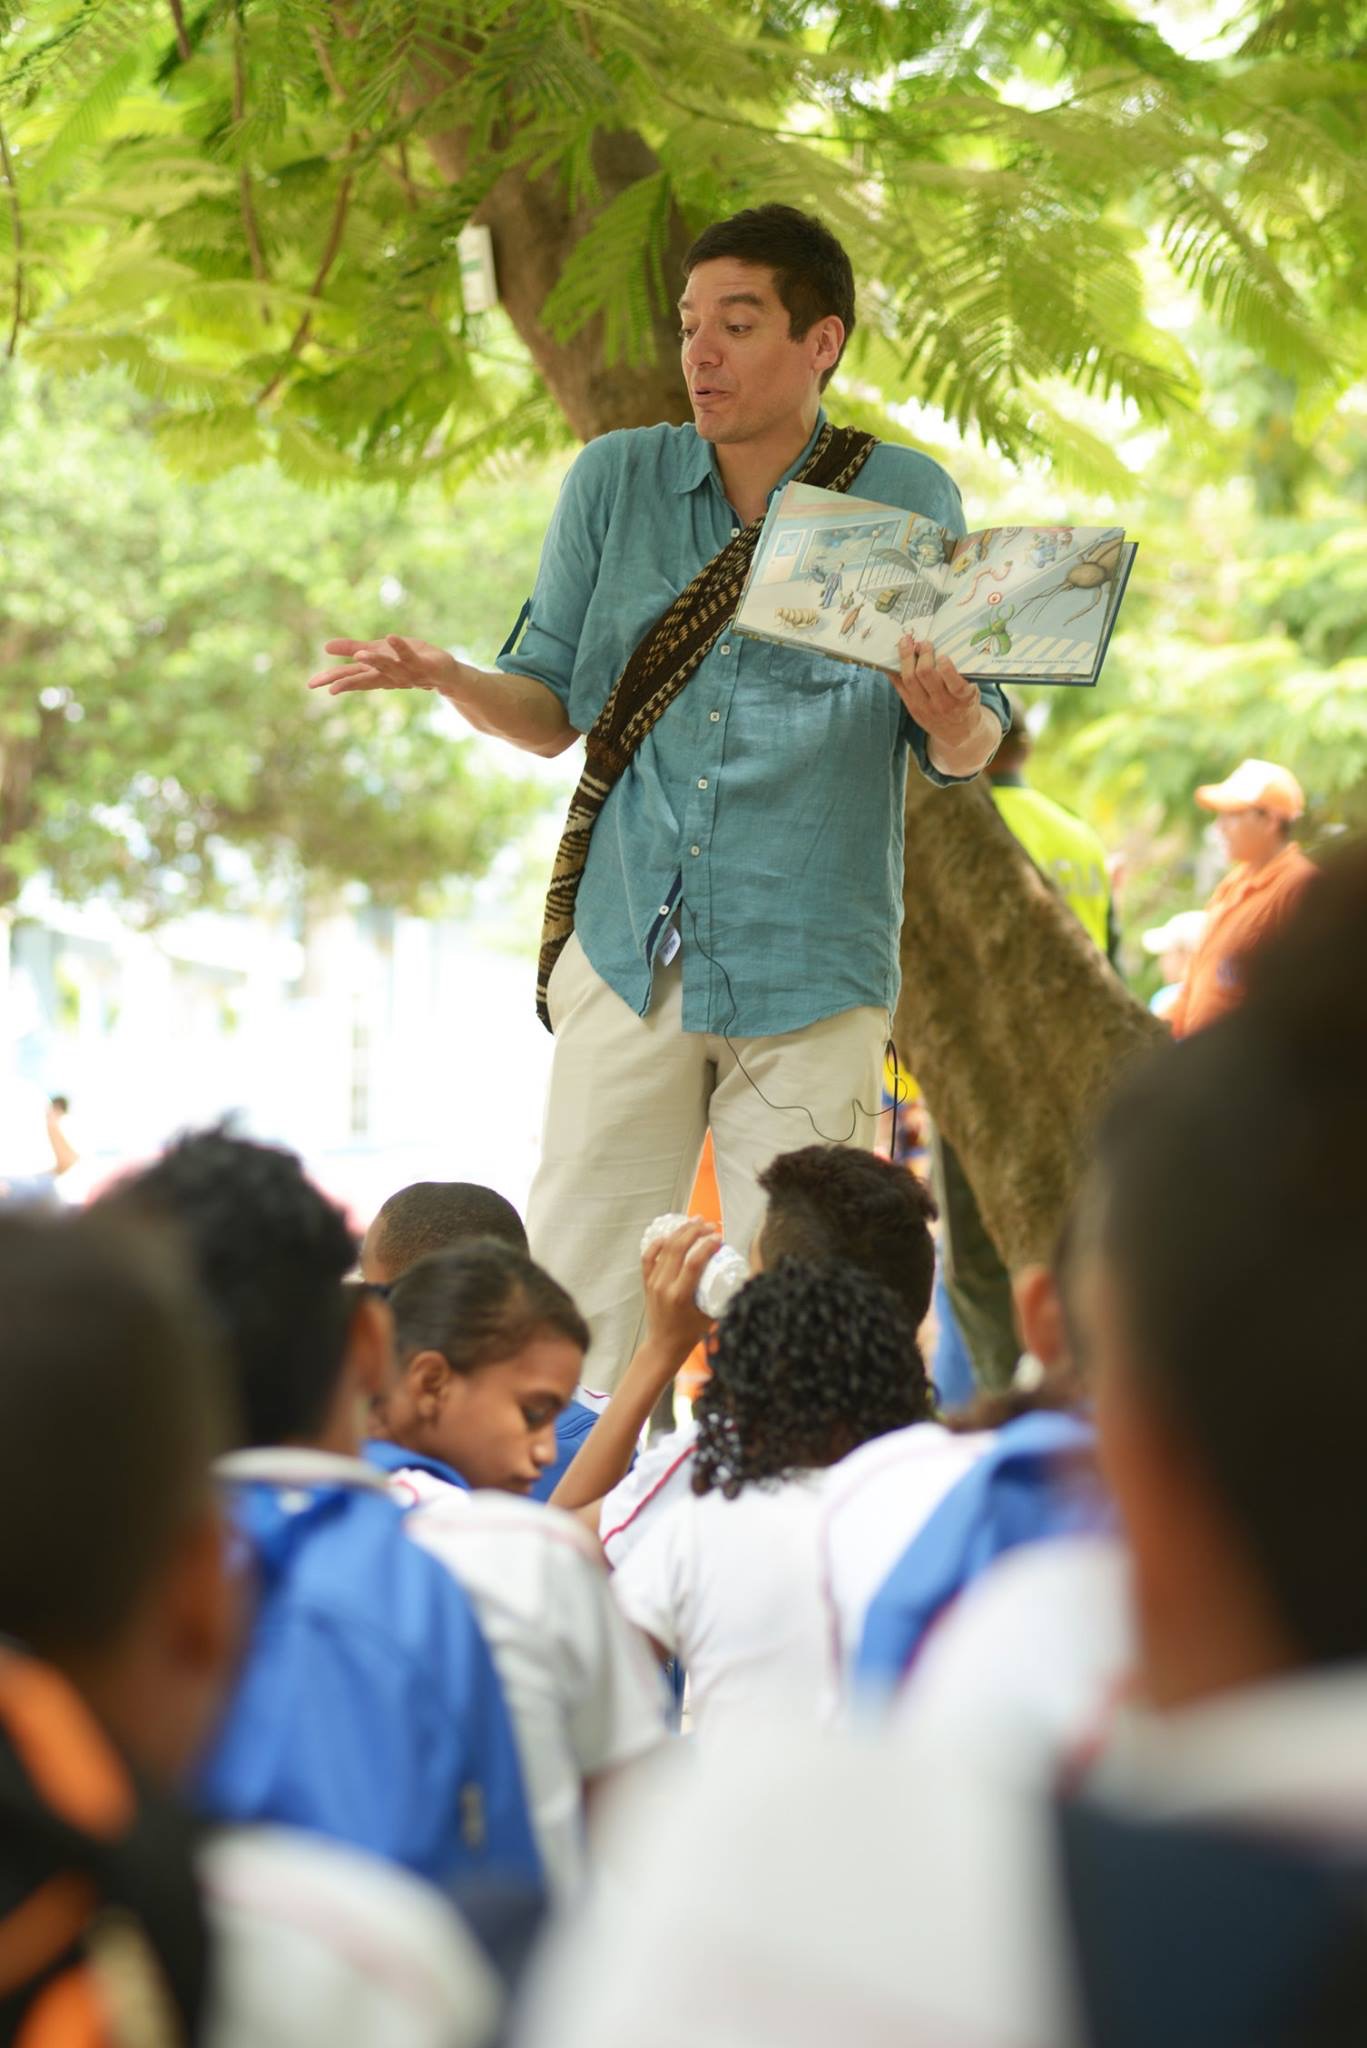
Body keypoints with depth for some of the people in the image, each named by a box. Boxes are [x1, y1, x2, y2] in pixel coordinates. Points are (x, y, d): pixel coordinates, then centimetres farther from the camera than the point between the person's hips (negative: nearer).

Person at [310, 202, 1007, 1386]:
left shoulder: (906, 500, 1)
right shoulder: (617, 482, 7)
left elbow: (965, 756, 2)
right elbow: (553, 712, 9)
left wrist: (951, 718, -22)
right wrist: (447, 679, -11)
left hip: (813, 970, -1)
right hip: (630, 952, 2)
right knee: (575, 1299, 0)